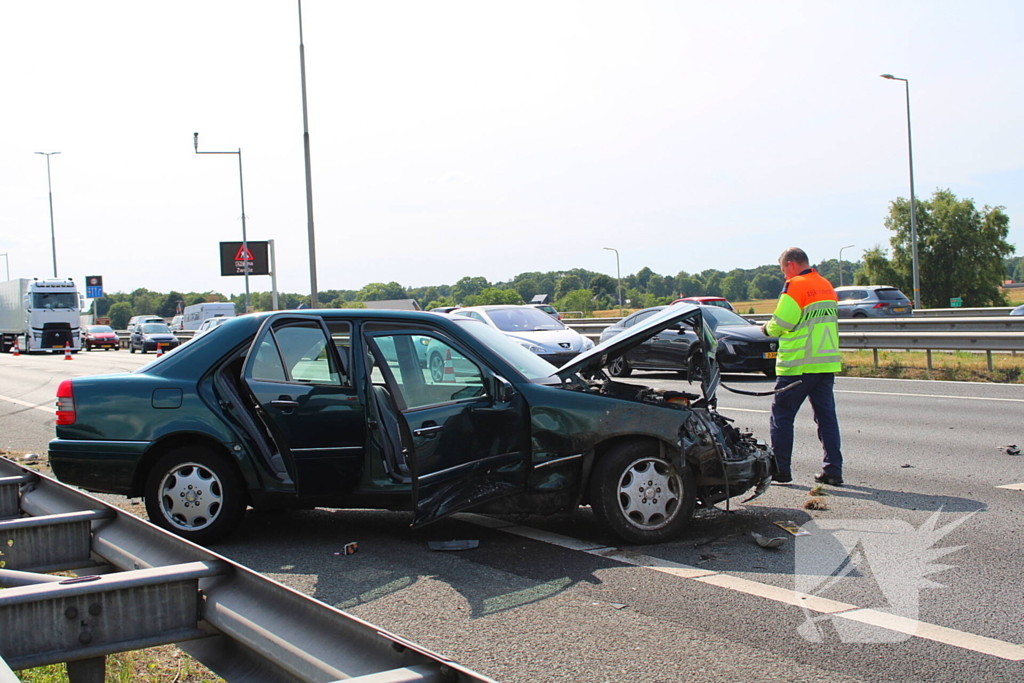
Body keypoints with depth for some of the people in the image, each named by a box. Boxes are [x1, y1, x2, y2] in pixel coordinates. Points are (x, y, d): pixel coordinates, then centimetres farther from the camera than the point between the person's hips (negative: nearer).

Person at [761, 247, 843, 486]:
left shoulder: (796, 285, -11)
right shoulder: (827, 286, 13)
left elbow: (781, 323, -17)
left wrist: (767, 329, 4)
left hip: (798, 365, -7)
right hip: (828, 363, 7)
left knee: (782, 415, 4)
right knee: (827, 416, 9)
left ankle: (780, 469, 7)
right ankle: (833, 470, 7)